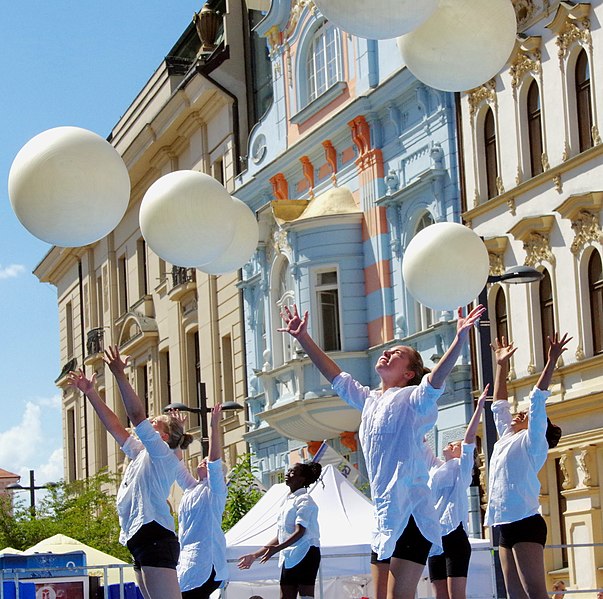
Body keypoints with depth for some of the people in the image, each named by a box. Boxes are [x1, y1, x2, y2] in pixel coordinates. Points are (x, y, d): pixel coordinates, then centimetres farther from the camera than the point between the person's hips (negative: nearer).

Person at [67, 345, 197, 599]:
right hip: (141, 540, 10)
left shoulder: (162, 452, -1)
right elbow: (116, 427, 25)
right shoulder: (142, 453, 24)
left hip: (154, 537, -10)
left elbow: (137, 416, -12)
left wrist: (120, 375, -15)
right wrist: (91, 394, 21)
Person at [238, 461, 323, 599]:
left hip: (305, 553, -9)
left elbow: (300, 532, -19)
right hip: (290, 557, 9)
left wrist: (277, 548, -31)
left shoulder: (304, 500, -7)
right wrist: (255, 555, 16)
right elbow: (280, 537, 20)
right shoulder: (287, 502, 19)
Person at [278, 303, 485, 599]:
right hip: (384, 519, 8)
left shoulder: (412, 399, -3)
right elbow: (335, 375, 25)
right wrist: (303, 338, 24)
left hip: (411, 517, -8)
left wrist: (460, 338, -38)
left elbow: (436, 378, -21)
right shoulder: (370, 401, 18)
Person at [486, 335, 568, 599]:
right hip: (507, 527, 8)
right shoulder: (507, 439, 22)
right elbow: (499, 405, 29)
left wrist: (551, 361, -9)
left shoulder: (532, 441, 3)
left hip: (525, 523, -8)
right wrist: (501, 365, 32)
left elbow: (538, 400, -6)